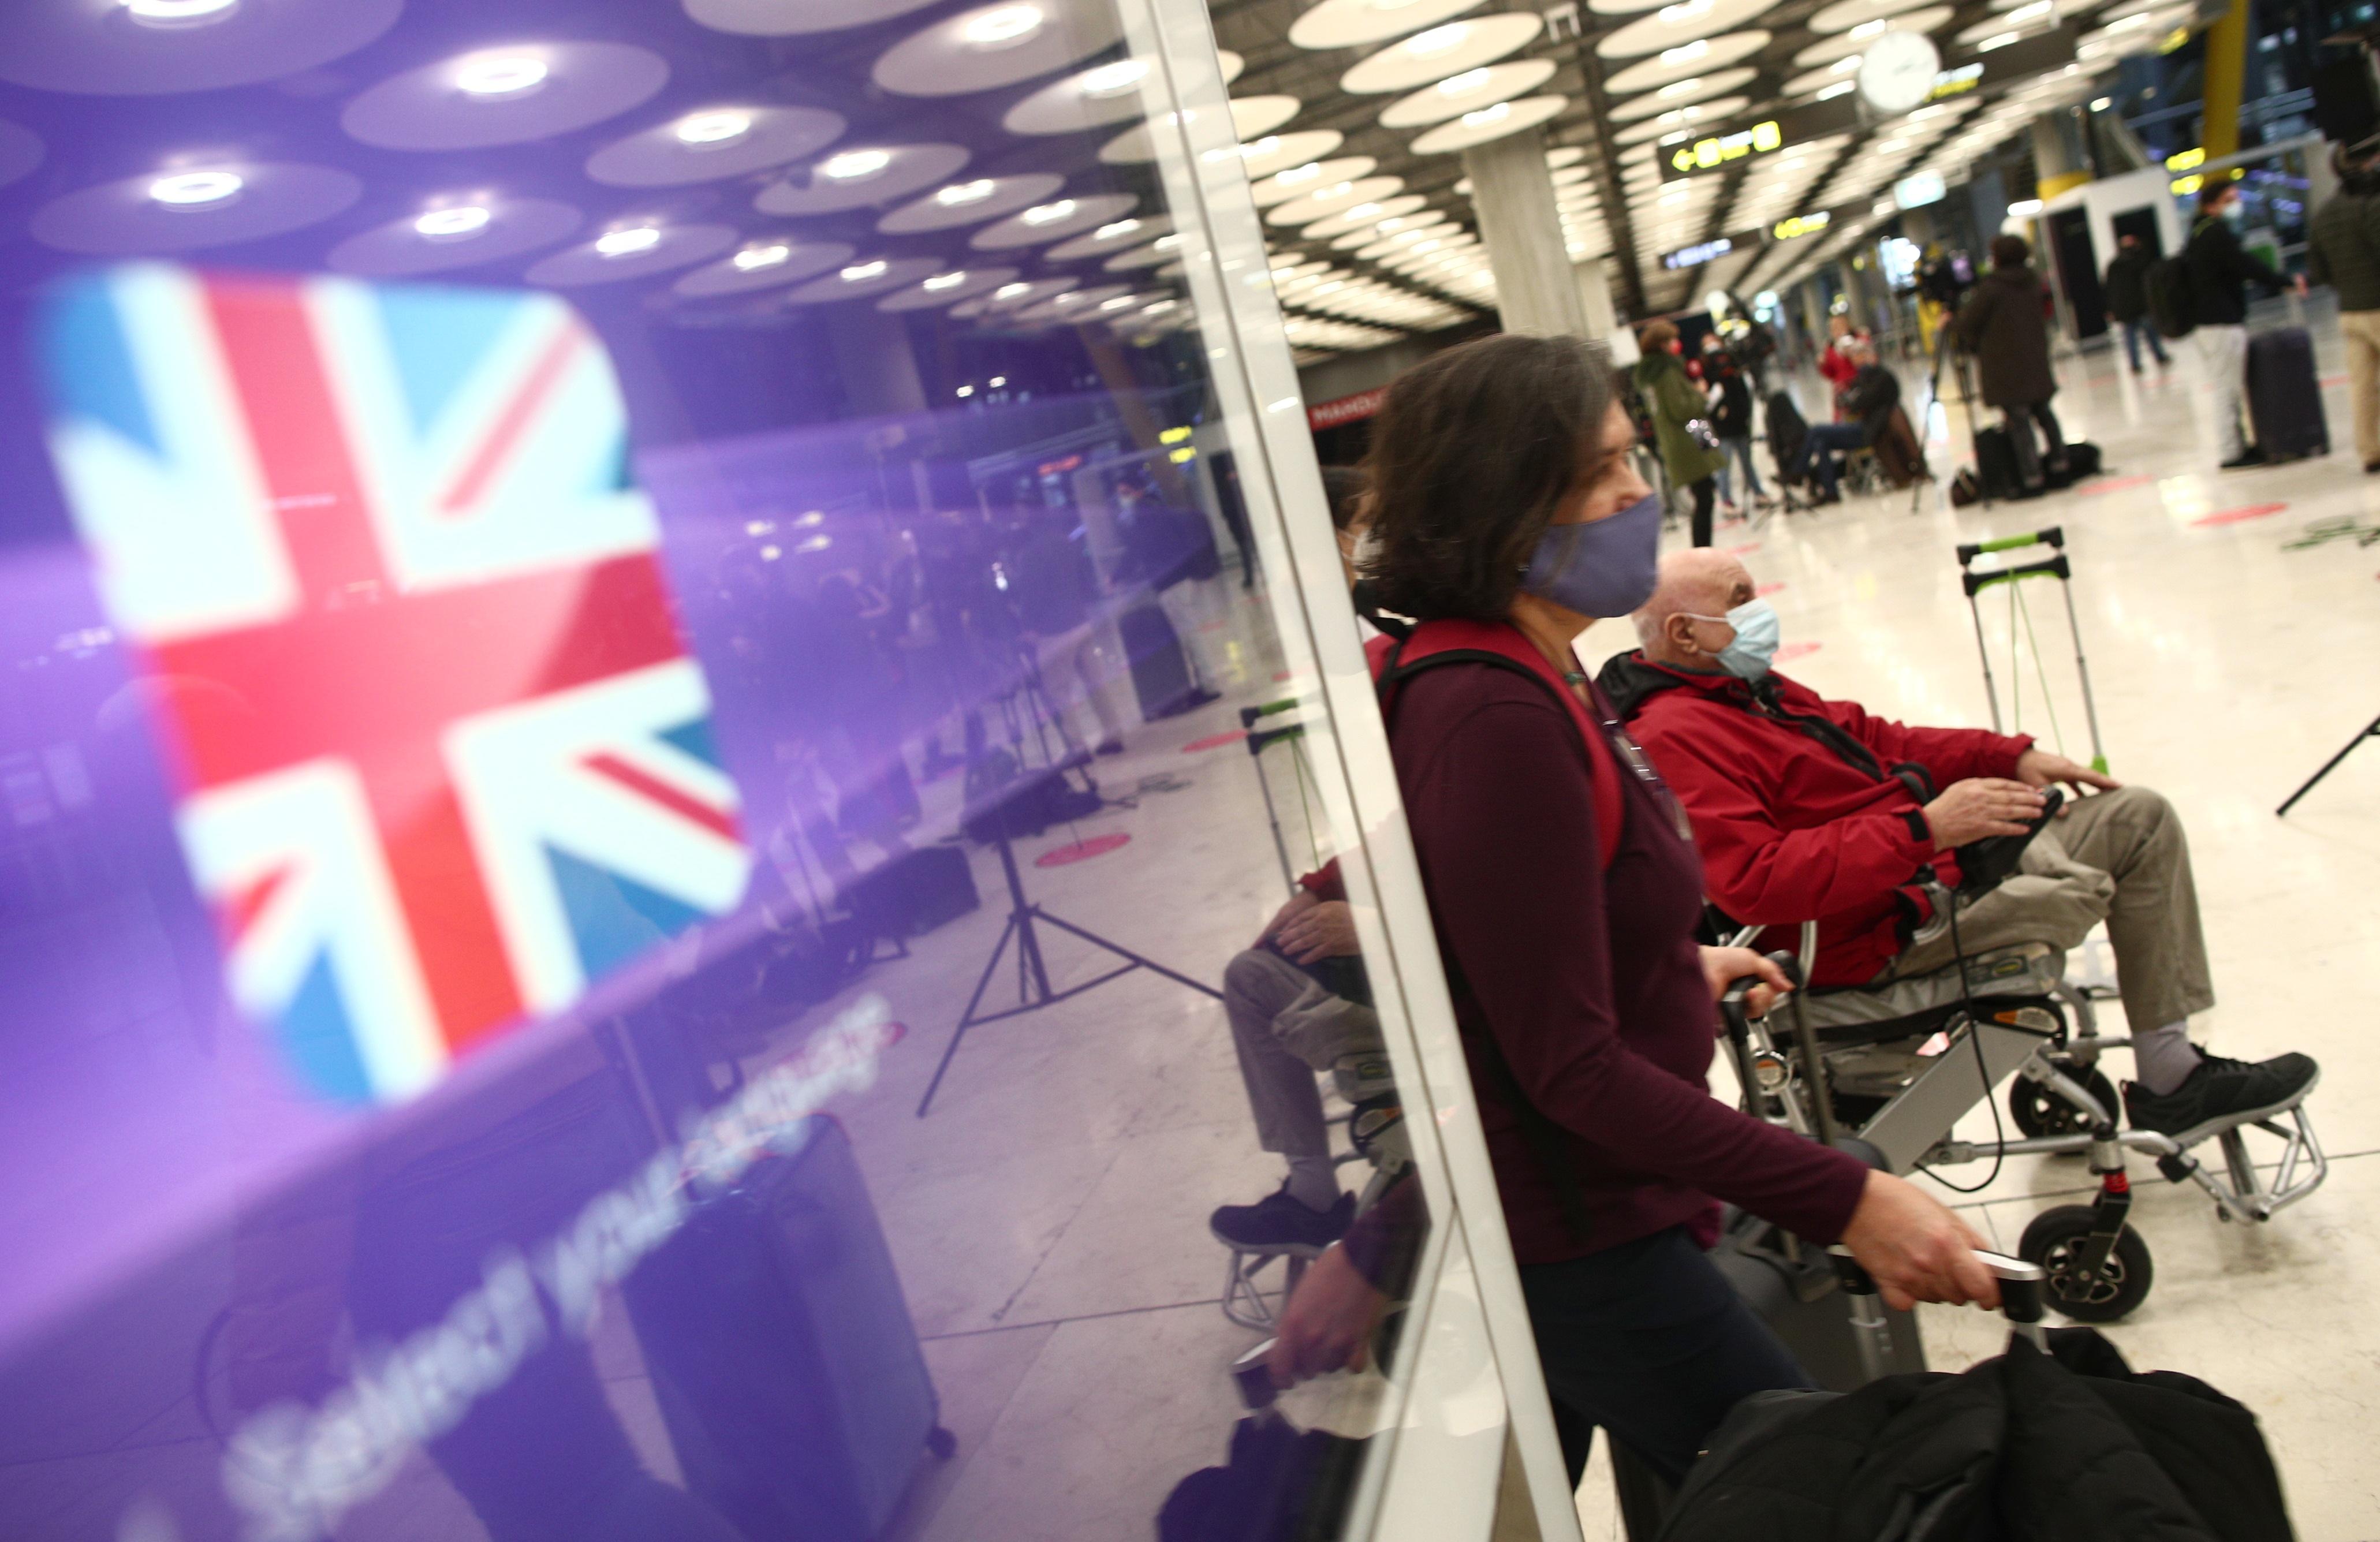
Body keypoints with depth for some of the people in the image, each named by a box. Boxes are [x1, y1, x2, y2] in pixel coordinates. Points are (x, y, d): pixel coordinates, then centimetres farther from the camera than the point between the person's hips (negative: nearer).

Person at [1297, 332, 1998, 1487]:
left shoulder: (1516, 678, 5)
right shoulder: (1496, 719, -28)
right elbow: (1572, 1067, -28)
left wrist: (1677, 966, 28)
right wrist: (1846, 1204, -27)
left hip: (1557, 1223, 10)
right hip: (1577, 1249, -10)